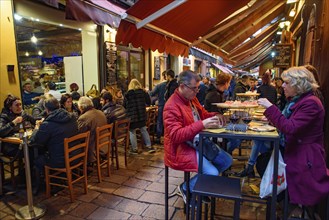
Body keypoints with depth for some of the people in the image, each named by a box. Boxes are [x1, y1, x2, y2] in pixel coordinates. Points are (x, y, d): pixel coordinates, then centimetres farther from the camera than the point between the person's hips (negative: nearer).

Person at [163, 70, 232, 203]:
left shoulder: (192, 98, 6)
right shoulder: (172, 106, -22)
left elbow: (203, 114, 21)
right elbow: (176, 136, -29)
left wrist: (215, 116, -2)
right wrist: (202, 125, -35)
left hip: (197, 142, 10)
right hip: (181, 148, -9)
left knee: (227, 161, 8)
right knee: (213, 173, -21)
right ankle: (186, 188, 7)